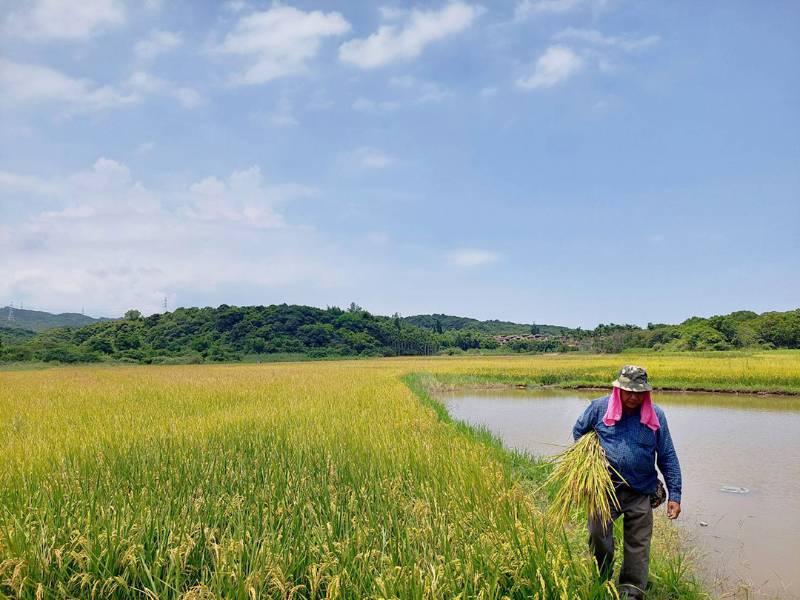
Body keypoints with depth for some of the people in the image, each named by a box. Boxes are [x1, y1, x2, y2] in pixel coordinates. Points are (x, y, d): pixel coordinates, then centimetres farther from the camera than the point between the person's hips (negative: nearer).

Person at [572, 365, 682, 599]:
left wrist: (674, 494, -1)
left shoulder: (655, 416, -1)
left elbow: (668, 457, 2)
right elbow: (578, 432, 14)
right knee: (598, 534, -9)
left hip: (640, 492, 1)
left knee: (638, 544, 5)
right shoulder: (599, 408, -3)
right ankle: (603, 581, 17)